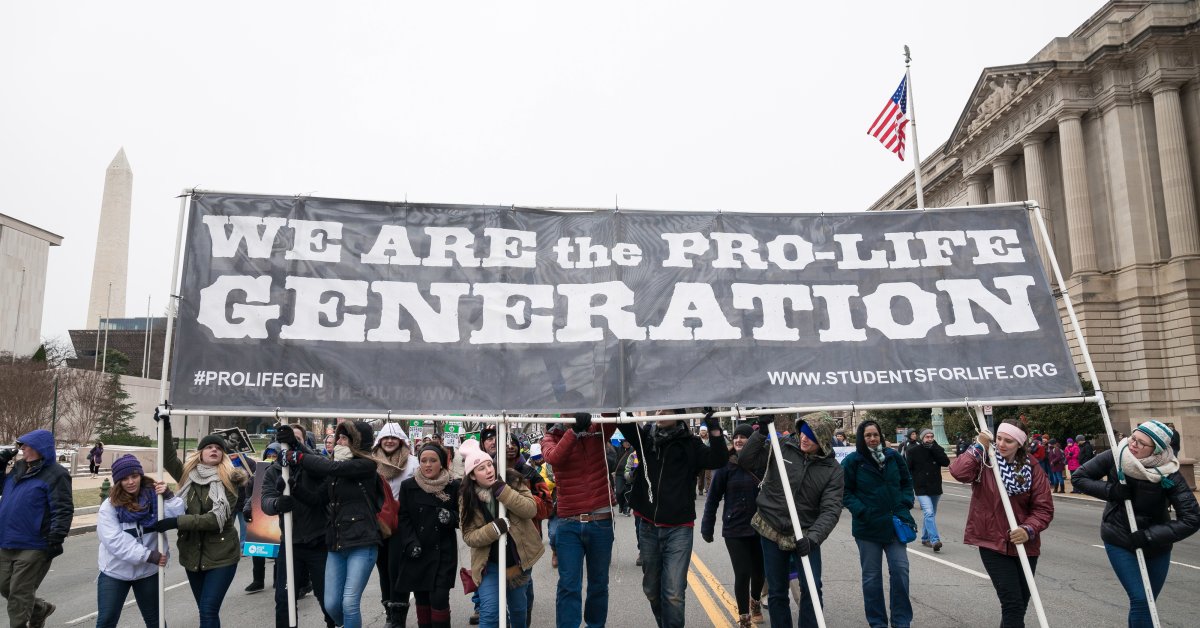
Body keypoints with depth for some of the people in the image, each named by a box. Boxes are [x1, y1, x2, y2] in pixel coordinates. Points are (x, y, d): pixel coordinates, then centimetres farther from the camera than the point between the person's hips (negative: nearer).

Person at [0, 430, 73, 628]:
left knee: (19, 594, 0)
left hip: (33, 547, -8)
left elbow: (63, 510, -18)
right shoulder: (19, 468, 10)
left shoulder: (55, 474, -15)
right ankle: (41, 609, 40)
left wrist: (55, 540, -23)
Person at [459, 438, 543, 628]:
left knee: (518, 607, 19)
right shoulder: (467, 498, -10)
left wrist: (503, 491, -30)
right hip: (490, 563, -1)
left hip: (519, 558, 1)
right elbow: (468, 537, -11)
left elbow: (531, 510, -21)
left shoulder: (512, 481, -11)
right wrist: (494, 528, -28)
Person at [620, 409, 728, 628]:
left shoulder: (690, 444, -3)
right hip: (648, 527, 3)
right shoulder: (645, 437, 4)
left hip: (678, 529, -3)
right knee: (652, 589, 15)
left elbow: (719, 460, -13)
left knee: (673, 593, -10)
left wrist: (714, 429, -25)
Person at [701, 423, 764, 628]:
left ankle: (755, 601, 47)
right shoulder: (727, 465, -8)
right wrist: (707, 527, -4)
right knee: (742, 573, -2)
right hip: (734, 529, -2)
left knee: (759, 570, 14)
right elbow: (713, 497, -4)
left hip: (760, 527, 2)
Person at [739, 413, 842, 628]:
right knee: (777, 592, 9)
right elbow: (745, 461, -9)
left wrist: (813, 536, -30)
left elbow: (831, 509, -15)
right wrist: (762, 432, -21)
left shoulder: (833, 469, -8)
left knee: (812, 588, -8)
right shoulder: (780, 446, -8)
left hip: (806, 536, 0)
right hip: (772, 531, 0)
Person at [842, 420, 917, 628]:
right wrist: (861, 511, -15)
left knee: (900, 570, -1)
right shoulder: (853, 461, -8)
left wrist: (904, 506, 1)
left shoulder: (894, 457, 2)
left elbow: (907, 482, 13)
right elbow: (845, 492, -4)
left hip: (894, 524, 2)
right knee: (872, 576, 7)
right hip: (867, 527, -2)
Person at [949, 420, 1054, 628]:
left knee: (1021, 603, 18)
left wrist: (1029, 529, -20)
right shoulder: (984, 461, -8)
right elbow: (958, 472, -28)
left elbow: (1044, 507, -4)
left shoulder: (1032, 468, -3)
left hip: (1024, 544, 4)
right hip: (993, 542, -3)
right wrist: (979, 446, -21)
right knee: (1012, 602, -9)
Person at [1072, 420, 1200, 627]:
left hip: (1156, 546, 1)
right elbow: (1078, 477, -8)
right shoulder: (1115, 457, -17)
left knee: (1147, 603, 12)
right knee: (1140, 599, -11)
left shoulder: (1168, 474, -20)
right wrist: (1110, 490, -23)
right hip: (1119, 541, -1)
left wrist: (1149, 536, -23)